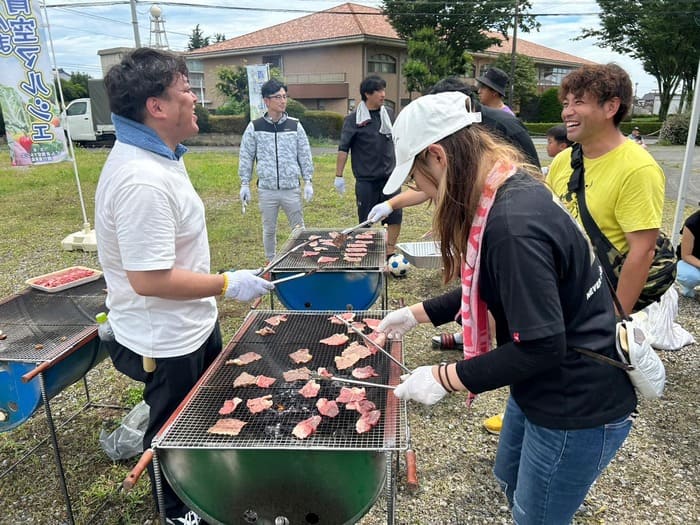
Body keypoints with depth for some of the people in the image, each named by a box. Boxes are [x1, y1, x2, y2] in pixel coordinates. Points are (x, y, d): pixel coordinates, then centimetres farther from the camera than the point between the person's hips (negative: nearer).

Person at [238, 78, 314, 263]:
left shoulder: (295, 125, 1)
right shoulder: (254, 127, -1)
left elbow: (304, 155, 4)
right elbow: (246, 157, 3)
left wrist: (308, 181, 0)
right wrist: (245, 184, 0)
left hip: (292, 188, 0)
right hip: (266, 189, 0)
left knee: (299, 228, 8)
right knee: (269, 230, 12)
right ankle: (271, 263, 28)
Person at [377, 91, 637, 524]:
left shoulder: (513, 224, -33)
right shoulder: (508, 194, -1)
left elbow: (540, 348, -29)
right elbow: (489, 290, 11)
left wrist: (446, 378, -21)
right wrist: (418, 313, 13)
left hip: (579, 408, -9)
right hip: (545, 387, 9)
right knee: (511, 480, 29)